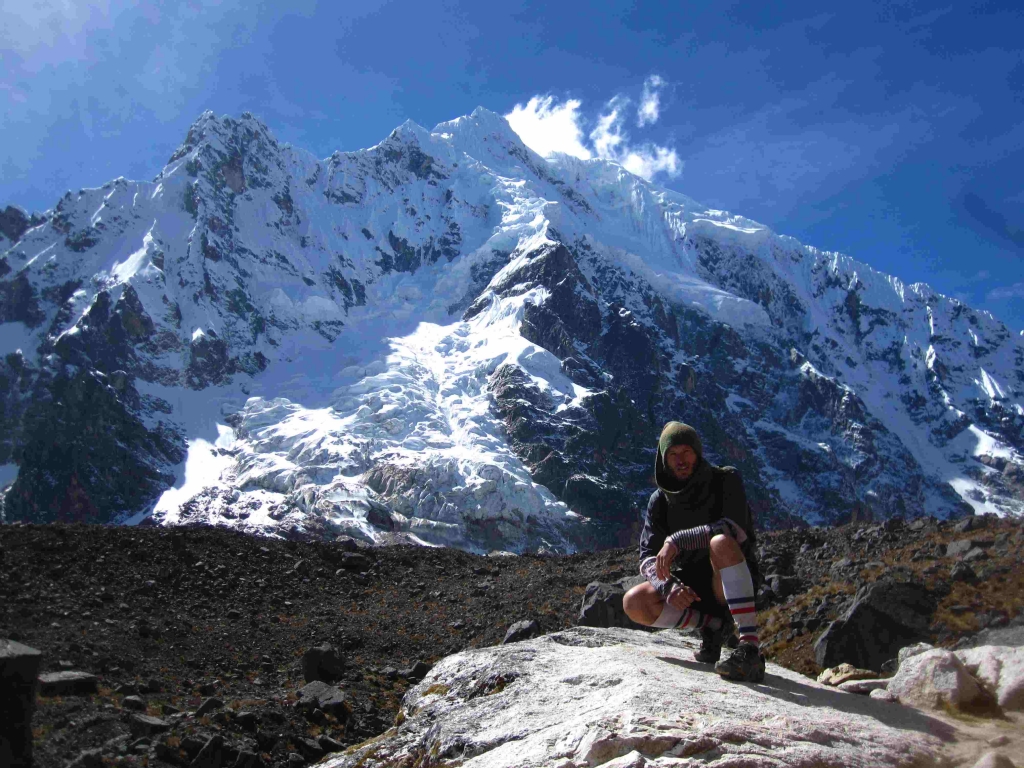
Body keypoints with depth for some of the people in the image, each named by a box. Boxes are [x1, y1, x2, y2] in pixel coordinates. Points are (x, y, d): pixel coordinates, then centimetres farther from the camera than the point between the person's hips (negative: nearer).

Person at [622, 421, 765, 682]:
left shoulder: (726, 480, -8)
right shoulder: (660, 500, 3)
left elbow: (735, 526, -27)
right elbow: (648, 558, -4)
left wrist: (676, 541, -34)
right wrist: (669, 585, -26)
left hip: (733, 581, -5)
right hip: (690, 586, 5)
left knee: (721, 542, -37)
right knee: (634, 603, -20)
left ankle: (750, 647, -41)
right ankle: (714, 625, -1)